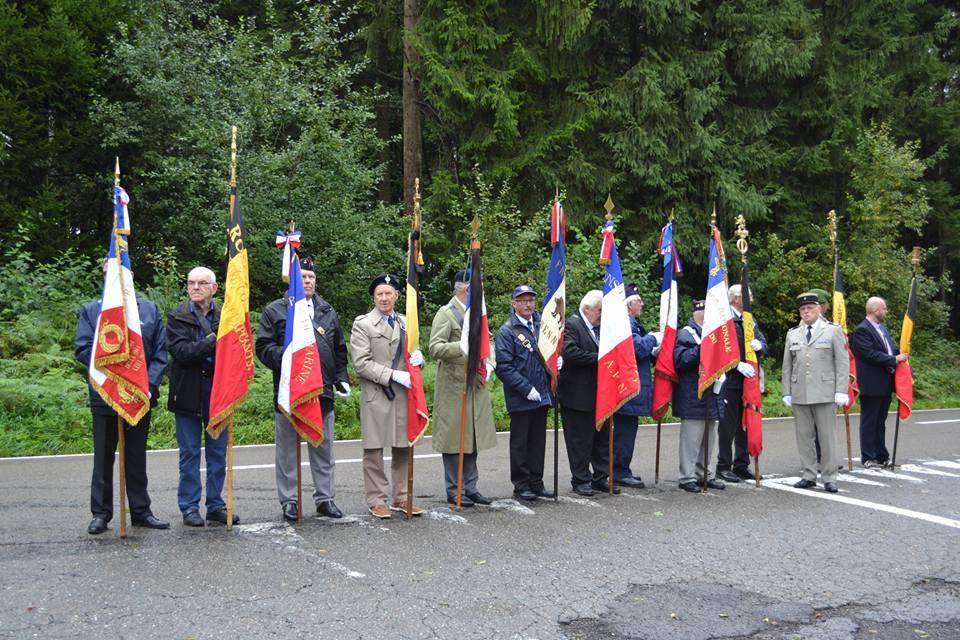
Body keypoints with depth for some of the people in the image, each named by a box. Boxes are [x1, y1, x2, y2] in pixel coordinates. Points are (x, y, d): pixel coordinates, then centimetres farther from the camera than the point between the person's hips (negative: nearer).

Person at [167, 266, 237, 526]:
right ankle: (189, 507, 15)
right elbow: (181, 351, -15)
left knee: (218, 453, 8)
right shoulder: (177, 317, -1)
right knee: (189, 454, 6)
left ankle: (215, 505, 18)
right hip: (188, 394, -2)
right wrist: (212, 343, -21)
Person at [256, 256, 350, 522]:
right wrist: (286, 357, -20)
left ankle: (325, 498, 19)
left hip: (323, 392, 3)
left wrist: (341, 379, 8)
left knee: (323, 449, 10)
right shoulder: (275, 311, 2)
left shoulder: (328, 313, 15)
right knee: (287, 450, 6)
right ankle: (289, 501, 16)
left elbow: (340, 351, 19)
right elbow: (263, 347, -3)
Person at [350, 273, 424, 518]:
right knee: (374, 449, 2)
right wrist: (393, 375, -17)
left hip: (403, 395, 5)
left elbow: (414, 353, 21)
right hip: (376, 396, -4)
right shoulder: (363, 324, -1)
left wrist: (418, 357, -5)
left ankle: (401, 498, 19)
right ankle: (377, 500, 11)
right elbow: (361, 363, -9)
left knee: (403, 448, 9)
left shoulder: (406, 323, 15)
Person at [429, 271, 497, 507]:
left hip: (477, 387, 7)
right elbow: (435, 348, -16)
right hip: (454, 388, -7)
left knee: (473, 438, 10)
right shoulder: (446, 313, -8)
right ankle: (454, 491, 9)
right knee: (454, 440, 0)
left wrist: (488, 367, 3)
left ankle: (470, 488, 19)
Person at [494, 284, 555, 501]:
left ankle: (536, 482, 22)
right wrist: (527, 389, -17)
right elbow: (504, 367, -13)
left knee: (538, 441, 12)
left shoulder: (542, 324, 8)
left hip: (541, 394, 5)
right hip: (520, 398, -5)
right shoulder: (507, 331, -8)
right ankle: (521, 485, 16)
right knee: (520, 442, 5)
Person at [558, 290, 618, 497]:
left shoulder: (600, 327, 13)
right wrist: (597, 358, -22)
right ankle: (580, 480, 11)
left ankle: (601, 478, 22)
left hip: (600, 394, 8)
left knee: (603, 438, 12)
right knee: (580, 440, 1)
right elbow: (569, 352, -24)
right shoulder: (571, 324, -10)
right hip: (578, 395, -8)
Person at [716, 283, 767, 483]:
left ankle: (741, 465, 22)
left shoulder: (750, 321, 15)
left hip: (749, 380, 8)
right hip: (730, 381, -8)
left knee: (745, 424, 13)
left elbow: (763, 344, 14)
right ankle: (723, 466, 7)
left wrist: (759, 345, -9)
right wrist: (738, 365, -23)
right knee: (728, 424, -1)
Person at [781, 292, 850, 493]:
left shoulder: (833, 331, 4)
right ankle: (809, 476, 14)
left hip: (824, 393, -3)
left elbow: (842, 363, -1)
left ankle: (829, 478, 8)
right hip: (799, 394, 3)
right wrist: (787, 392, 6)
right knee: (803, 436, 6)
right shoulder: (792, 334, 14)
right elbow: (787, 366, 13)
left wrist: (841, 391, -8)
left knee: (827, 436, 0)